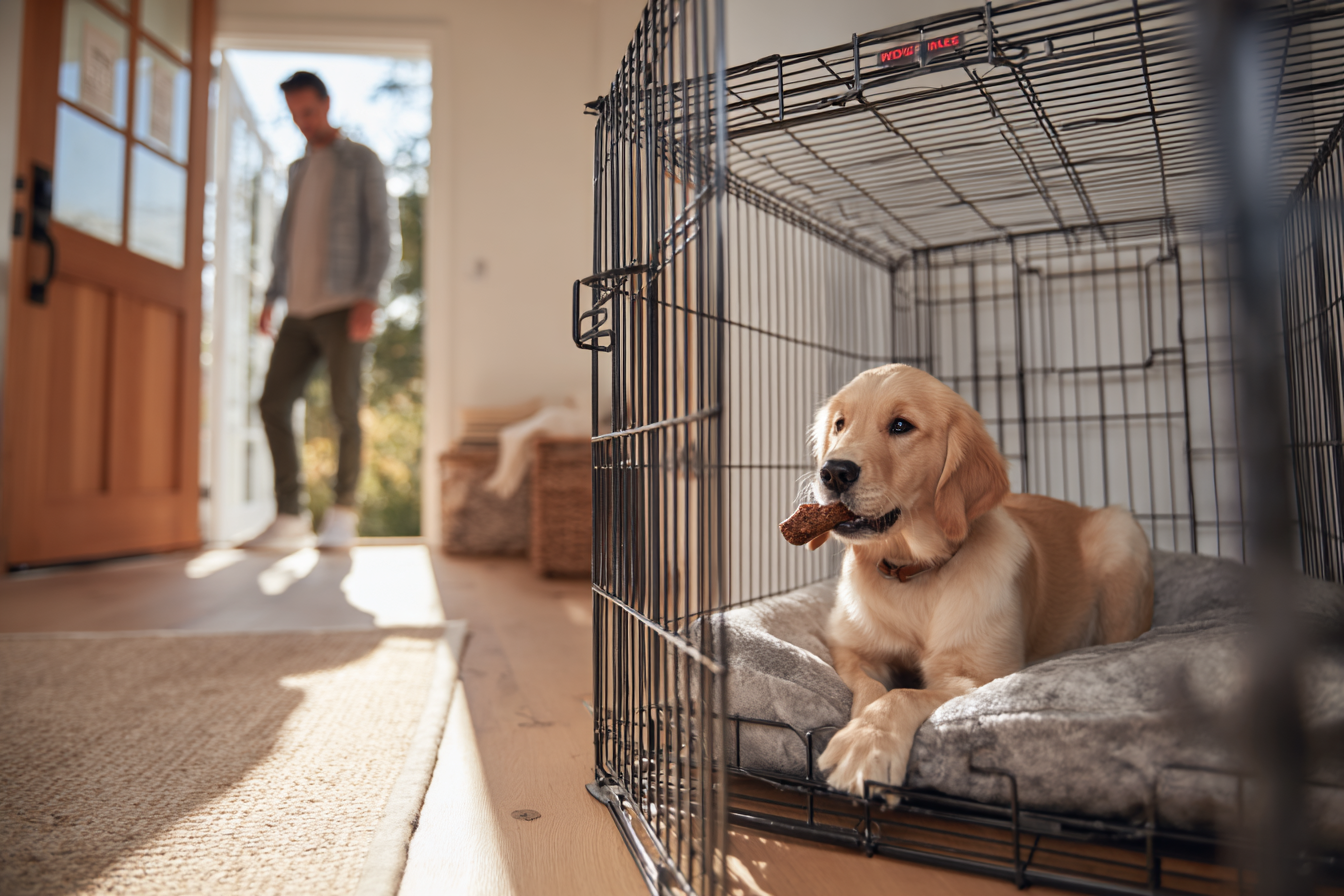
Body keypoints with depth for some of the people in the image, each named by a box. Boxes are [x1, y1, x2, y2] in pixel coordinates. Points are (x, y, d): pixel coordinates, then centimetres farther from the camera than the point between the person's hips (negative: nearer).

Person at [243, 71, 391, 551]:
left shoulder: (361, 161, 5)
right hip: (300, 310, 6)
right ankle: (288, 520, 4)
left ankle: (342, 513, 9)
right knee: (273, 404, -2)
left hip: (342, 307, -6)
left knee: (345, 410, -6)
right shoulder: (298, 170, 23)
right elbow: (286, 238, 25)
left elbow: (379, 232, -4)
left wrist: (368, 297, -16)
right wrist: (270, 297, 14)